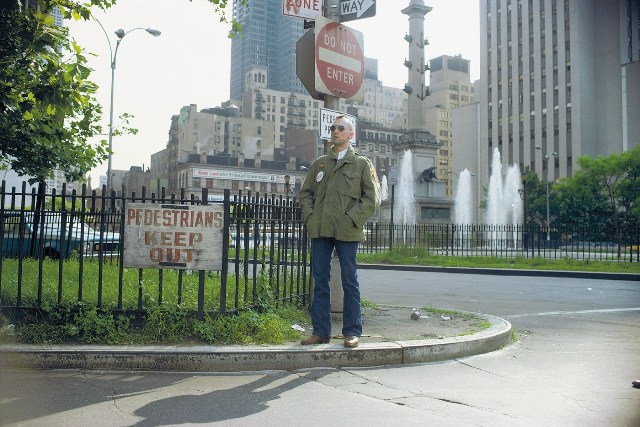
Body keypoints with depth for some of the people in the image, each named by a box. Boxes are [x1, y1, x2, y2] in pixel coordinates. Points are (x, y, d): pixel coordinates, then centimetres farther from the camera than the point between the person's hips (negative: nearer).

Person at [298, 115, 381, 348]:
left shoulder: (362, 163, 5)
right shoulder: (319, 163, 16)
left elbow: (372, 197, -1)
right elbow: (305, 192, 17)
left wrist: (352, 220, -11)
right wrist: (310, 217, 1)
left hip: (347, 232, -4)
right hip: (320, 231, 4)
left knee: (350, 281, 3)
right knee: (320, 281, 6)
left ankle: (352, 331, 11)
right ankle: (321, 331, 14)